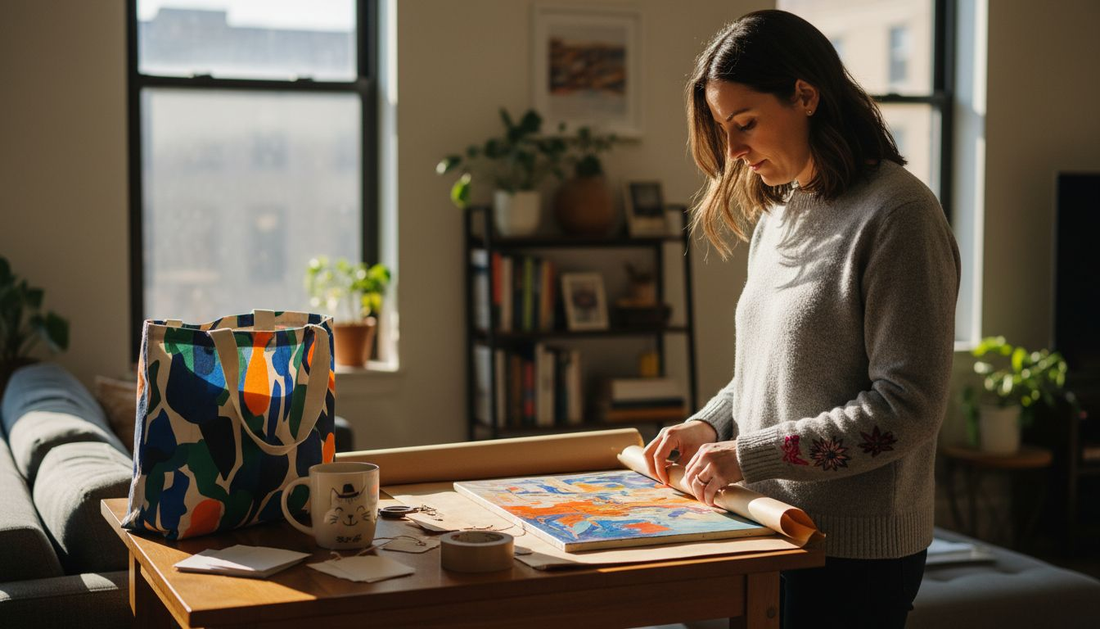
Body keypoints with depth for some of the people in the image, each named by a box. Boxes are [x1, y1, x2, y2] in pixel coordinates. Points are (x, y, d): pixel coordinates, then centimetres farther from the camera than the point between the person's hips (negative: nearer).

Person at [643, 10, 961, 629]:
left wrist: (750, 455, -20)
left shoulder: (897, 212, -15)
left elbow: (908, 407, -19)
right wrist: (709, 426, 2)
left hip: (854, 551, -7)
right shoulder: (776, 214, 10)